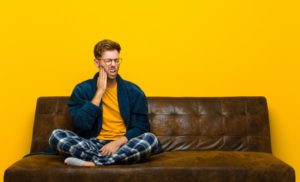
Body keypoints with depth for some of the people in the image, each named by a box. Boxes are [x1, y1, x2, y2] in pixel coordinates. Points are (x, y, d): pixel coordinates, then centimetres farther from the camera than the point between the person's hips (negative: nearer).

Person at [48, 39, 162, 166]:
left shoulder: (133, 91, 4)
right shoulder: (82, 89, 3)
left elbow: (141, 128, 2)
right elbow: (82, 125, -11)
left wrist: (118, 142, -15)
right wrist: (100, 91, -10)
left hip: (123, 145, 0)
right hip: (93, 145, 0)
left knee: (151, 139, -29)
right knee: (56, 135, -24)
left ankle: (92, 162, -28)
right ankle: (122, 159, -29)